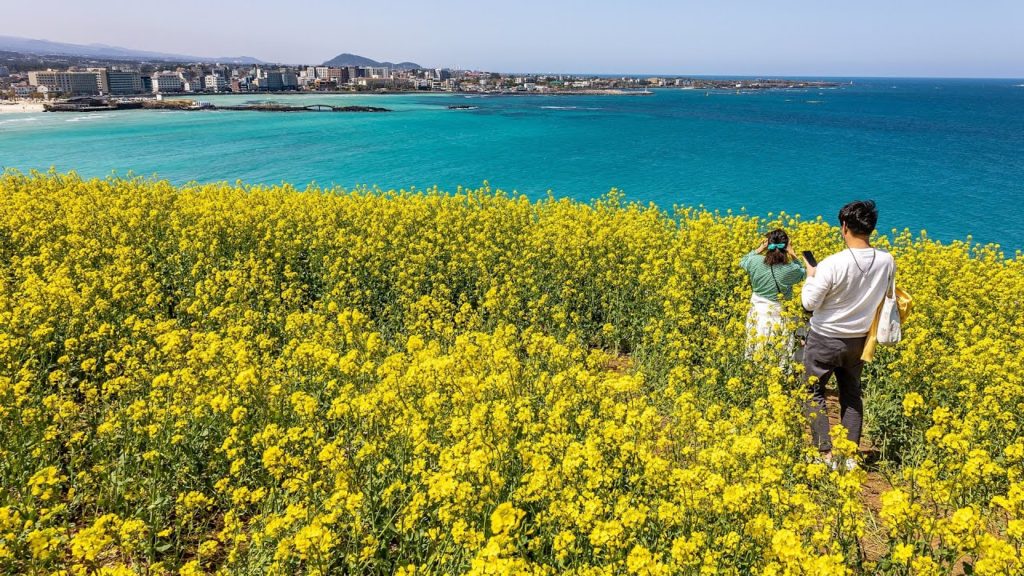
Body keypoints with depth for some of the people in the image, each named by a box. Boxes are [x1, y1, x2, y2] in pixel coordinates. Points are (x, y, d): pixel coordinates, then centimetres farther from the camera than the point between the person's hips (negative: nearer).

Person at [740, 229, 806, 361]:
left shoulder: (756, 262, -14)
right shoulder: (790, 269, -16)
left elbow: (743, 262, 11)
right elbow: (803, 273, 9)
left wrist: (759, 249, 5)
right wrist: (793, 255, 0)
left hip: (758, 313, 2)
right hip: (779, 315, -2)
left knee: (757, 354, 14)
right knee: (781, 355, 10)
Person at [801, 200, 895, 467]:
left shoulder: (831, 264, -27)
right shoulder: (887, 261, -9)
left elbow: (810, 303, -18)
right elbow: (886, 296, 7)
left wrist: (811, 275, -3)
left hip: (825, 339, -5)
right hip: (859, 341, 5)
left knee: (815, 393, 10)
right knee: (851, 394, 20)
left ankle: (826, 453, 8)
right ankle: (850, 454, 23)